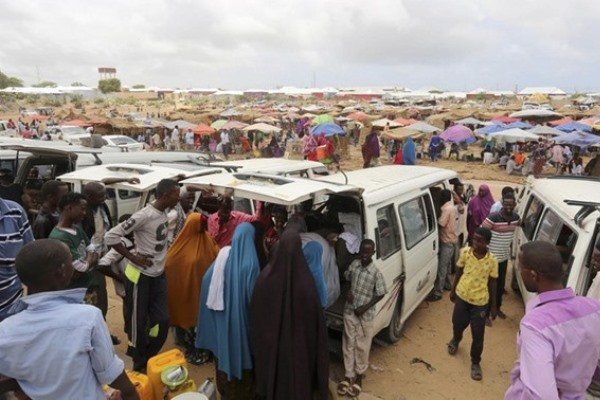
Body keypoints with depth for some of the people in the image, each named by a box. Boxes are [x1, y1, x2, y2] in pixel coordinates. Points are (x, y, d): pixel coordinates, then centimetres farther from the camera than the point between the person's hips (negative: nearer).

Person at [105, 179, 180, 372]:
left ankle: (150, 359, 30)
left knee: (162, 319, 11)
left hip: (159, 275, 8)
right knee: (138, 321, 8)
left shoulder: (164, 213, 3)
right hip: (141, 276, -7)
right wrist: (133, 257, -18)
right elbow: (111, 236, -22)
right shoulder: (144, 215, -22)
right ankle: (139, 364, 26)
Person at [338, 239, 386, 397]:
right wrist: (348, 292, -4)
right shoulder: (354, 264, -5)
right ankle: (349, 375, 27)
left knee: (362, 346, 11)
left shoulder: (376, 273, -17)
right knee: (348, 343, 13)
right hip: (349, 310, 4)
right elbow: (347, 278, 13)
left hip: (365, 314, -4)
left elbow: (380, 294, -10)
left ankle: (359, 375, 31)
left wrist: (365, 308, -15)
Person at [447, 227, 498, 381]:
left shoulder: (492, 261, -14)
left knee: (478, 334, 6)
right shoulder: (465, 252, -10)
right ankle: (456, 339, 53)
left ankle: (475, 362, 27)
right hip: (462, 296, 2)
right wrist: (453, 290, 10)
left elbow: (492, 283, -4)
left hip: (480, 302, -2)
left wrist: (493, 306, 0)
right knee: (457, 323, 18)